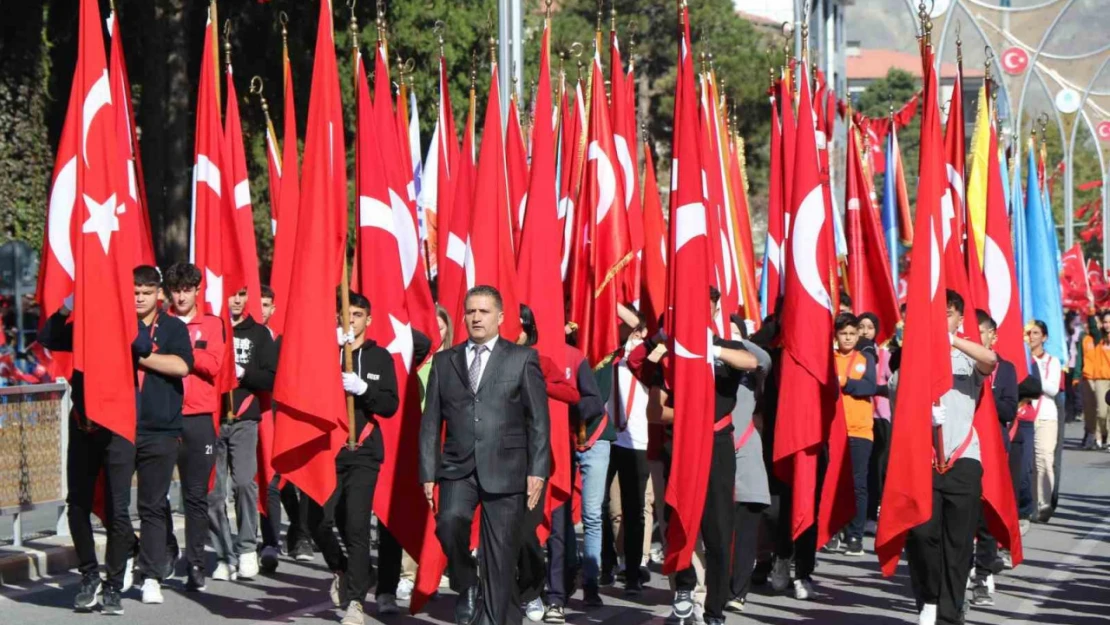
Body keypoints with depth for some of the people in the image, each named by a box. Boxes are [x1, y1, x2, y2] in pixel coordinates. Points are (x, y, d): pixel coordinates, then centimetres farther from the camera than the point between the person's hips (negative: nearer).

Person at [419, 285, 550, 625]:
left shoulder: (523, 359, 5)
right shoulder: (444, 361, 12)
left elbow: (538, 419, 2)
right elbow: (430, 422, 10)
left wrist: (537, 471, -6)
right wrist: (428, 474, 3)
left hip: (505, 469, -1)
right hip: (458, 468, 1)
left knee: (500, 553, 0)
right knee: (450, 521, -25)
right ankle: (466, 586, 1)